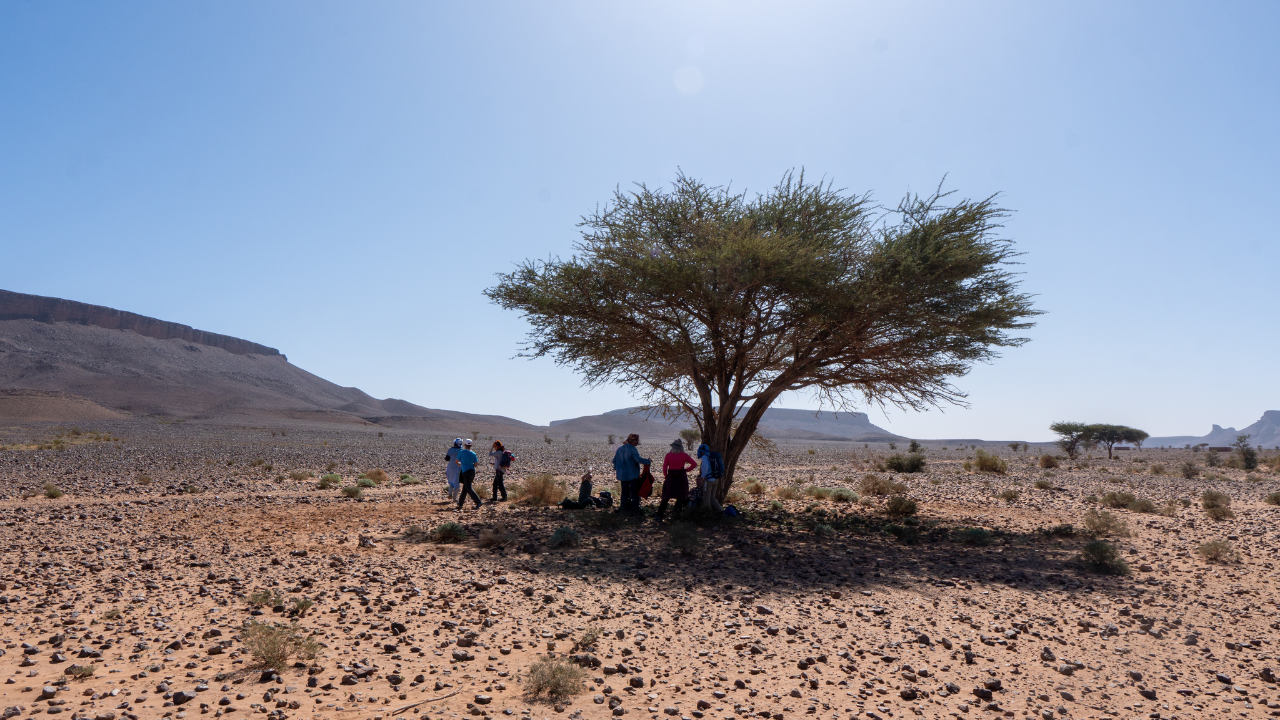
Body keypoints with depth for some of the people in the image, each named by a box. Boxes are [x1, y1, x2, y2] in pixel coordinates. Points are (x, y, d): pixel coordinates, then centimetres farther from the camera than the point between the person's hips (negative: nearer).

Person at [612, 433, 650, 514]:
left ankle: (624, 508, 15)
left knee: (624, 492, 14)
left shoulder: (620, 448, 6)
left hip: (622, 475, 6)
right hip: (633, 475, -6)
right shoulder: (632, 449, -16)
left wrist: (616, 468, 27)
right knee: (634, 492, 2)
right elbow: (638, 459, -26)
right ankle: (635, 509, 2)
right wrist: (648, 461, -14)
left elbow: (614, 460, 13)